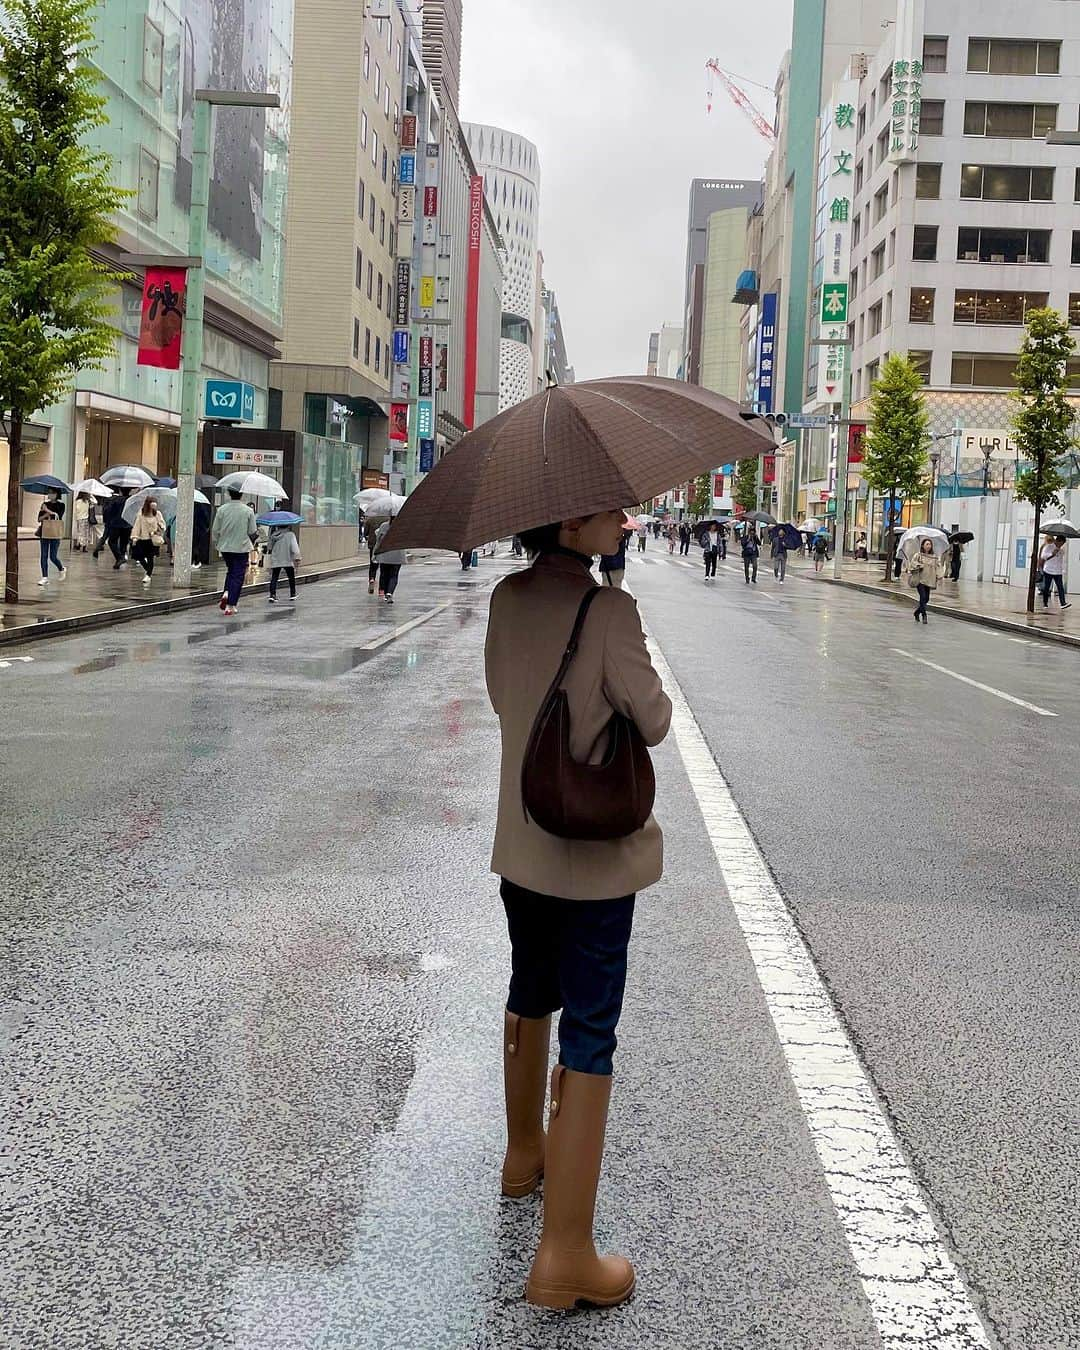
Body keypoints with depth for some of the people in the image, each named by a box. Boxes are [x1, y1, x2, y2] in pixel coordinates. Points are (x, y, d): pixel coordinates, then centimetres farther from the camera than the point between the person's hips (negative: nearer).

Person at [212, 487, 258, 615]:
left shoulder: (222, 510, -5)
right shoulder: (248, 511, -9)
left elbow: (215, 530, -1)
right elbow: (253, 532, -4)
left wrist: (217, 544, 16)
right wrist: (253, 542, 17)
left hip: (225, 547, 3)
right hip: (242, 547, -3)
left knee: (230, 571, 24)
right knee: (238, 576, 3)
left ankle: (226, 593, 2)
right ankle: (231, 605, -1)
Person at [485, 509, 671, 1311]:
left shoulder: (507, 599, 0)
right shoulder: (610, 611, -21)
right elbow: (654, 722, -13)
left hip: (521, 844, 7)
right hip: (597, 853, -7)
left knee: (531, 998, 25)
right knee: (589, 1036, -2)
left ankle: (525, 1153, 46)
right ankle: (564, 1257, 0)